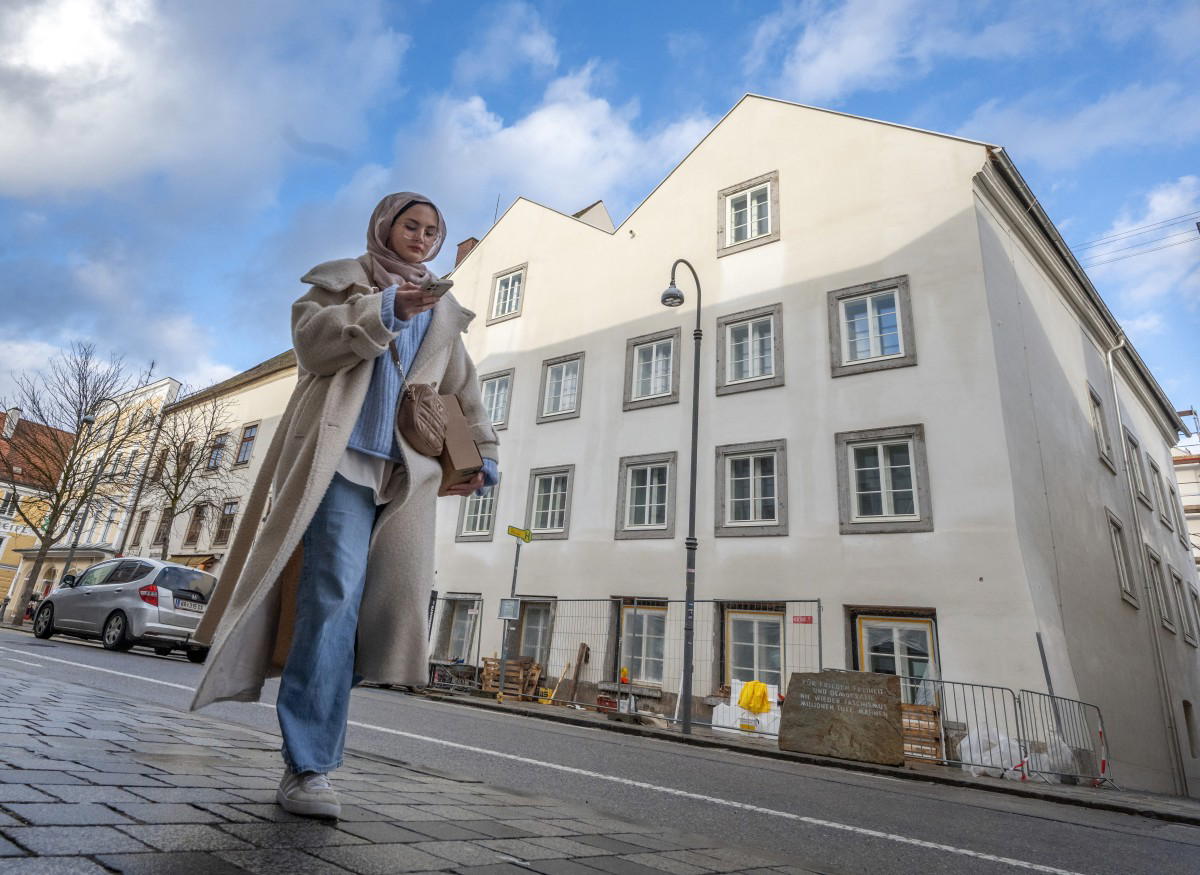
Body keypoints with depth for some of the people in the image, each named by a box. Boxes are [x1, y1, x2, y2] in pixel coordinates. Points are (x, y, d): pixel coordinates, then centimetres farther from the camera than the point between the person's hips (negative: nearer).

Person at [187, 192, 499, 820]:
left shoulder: (442, 311, 25)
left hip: (405, 473, 5)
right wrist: (385, 310, -15)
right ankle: (308, 767, -10)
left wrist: (481, 453, 13)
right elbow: (310, 339, -4)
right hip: (341, 457, -4)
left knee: (395, 599, -4)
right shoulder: (344, 279, 14)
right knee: (334, 597, -15)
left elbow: (462, 393, 24)